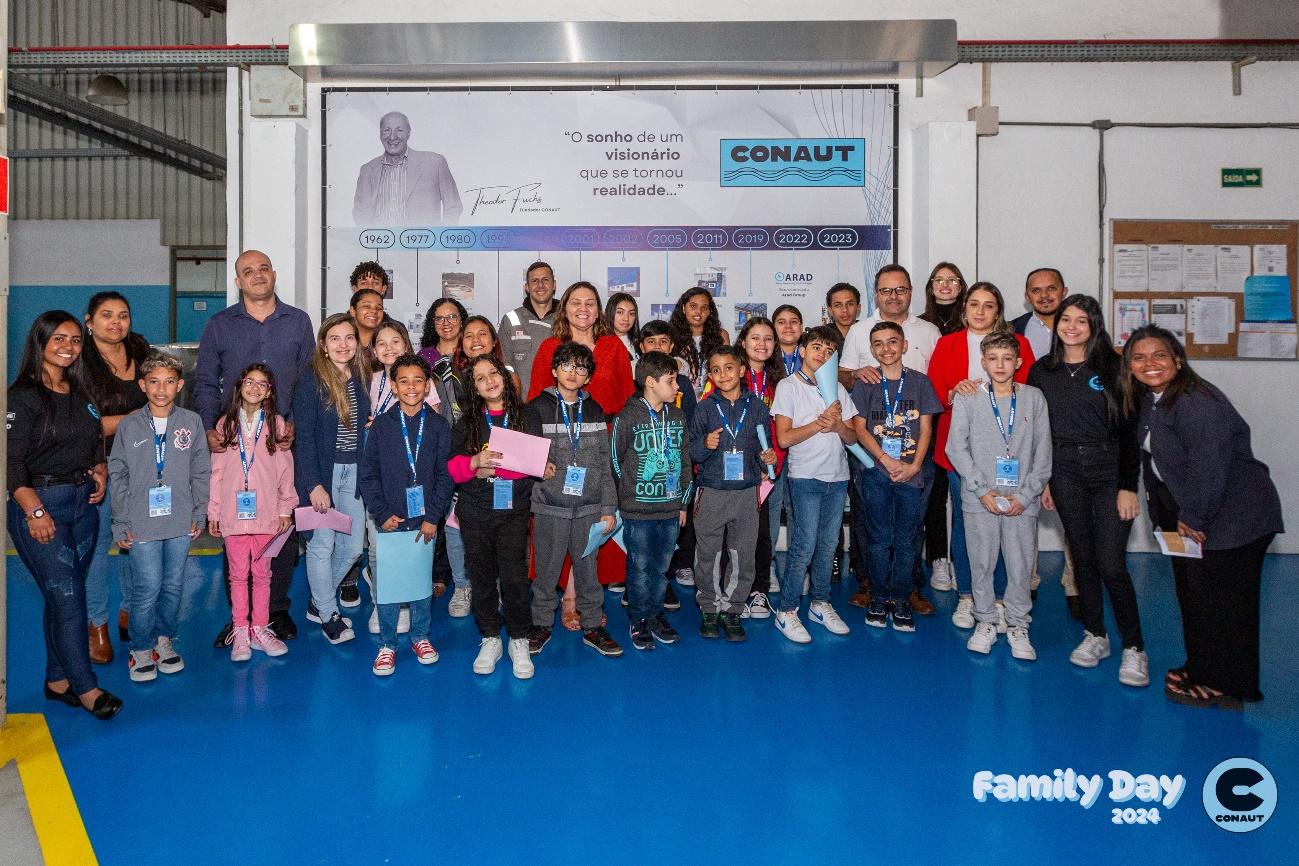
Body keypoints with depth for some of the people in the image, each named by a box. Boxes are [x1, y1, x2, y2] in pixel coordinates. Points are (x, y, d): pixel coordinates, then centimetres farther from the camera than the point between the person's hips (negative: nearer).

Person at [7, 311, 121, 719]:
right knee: (66, 596, -6)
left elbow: (96, 444, 22)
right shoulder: (24, 396, -8)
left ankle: (57, 679, 22)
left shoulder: (81, 394, 12)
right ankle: (86, 687, 2)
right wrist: (35, 511, -18)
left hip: (83, 503, 6)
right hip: (40, 503, -6)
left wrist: (100, 470, 1)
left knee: (65, 595, 11)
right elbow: (12, 461, -12)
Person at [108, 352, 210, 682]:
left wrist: (199, 514, 2)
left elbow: (201, 472, 6)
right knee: (148, 588, -4)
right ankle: (141, 649, 14)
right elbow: (117, 476, 3)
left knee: (174, 586, 10)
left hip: (181, 523, 2)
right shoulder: (129, 425, 0)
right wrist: (121, 524, -1)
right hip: (142, 523, -2)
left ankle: (164, 640, 28)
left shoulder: (192, 422, 2)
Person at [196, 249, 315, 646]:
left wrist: (295, 422, -5)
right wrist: (209, 428, -4)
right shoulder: (219, 325, 8)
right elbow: (205, 382, 8)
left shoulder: (298, 322, 8)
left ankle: (277, 608, 16)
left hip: (284, 439, 0)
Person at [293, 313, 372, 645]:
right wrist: (314, 484, -16)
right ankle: (328, 615, 18)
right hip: (322, 471, -5)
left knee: (353, 546, 7)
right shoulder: (312, 381, -8)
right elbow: (304, 435, -11)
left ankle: (319, 602, 29)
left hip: (353, 472, 6)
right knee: (322, 544, 2)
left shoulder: (360, 380, 8)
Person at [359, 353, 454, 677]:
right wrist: (382, 514, -7)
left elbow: (445, 475, 0)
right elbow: (367, 474, 2)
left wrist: (433, 517, -7)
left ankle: (420, 636, 28)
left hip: (425, 520, 1)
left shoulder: (438, 426, 1)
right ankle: (387, 644, 18)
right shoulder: (381, 425, 0)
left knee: (423, 580, 10)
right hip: (390, 521, 0)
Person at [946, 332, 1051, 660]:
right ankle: (986, 621, 22)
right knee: (981, 563, 7)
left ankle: (1018, 625, 20)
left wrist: (1025, 494, -6)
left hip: (1022, 500, 1)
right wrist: (982, 490, -10)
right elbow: (956, 448, -3)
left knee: (1021, 565, 5)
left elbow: (1043, 452, 3)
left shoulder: (1034, 398, 4)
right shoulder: (967, 399, 0)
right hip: (979, 498, 0)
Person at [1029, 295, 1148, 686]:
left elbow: (1130, 429, -6)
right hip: (1065, 474, 3)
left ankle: (1133, 648, 9)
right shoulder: (1042, 371, 6)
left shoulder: (1112, 367, -4)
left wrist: (1128, 486, -10)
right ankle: (1095, 635, 25)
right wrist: (1042, 480, 7)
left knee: (1111, 564, -6)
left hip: (1110, 473, -3)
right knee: (1082, 558, 10)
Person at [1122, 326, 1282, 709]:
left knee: (1219, 601, -1)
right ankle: (1200, 667, 34)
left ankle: (1222, 685, 13)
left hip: (1233, 517, -10)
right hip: (1191, 513, 10)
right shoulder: (1149, 401, 7)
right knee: (1191, 593, 18)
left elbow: (1207, 467, -28)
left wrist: (1192, 518, -19)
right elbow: (1153, 460, 13)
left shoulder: (1195, 401, -23)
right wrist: (1168, 515, 9)